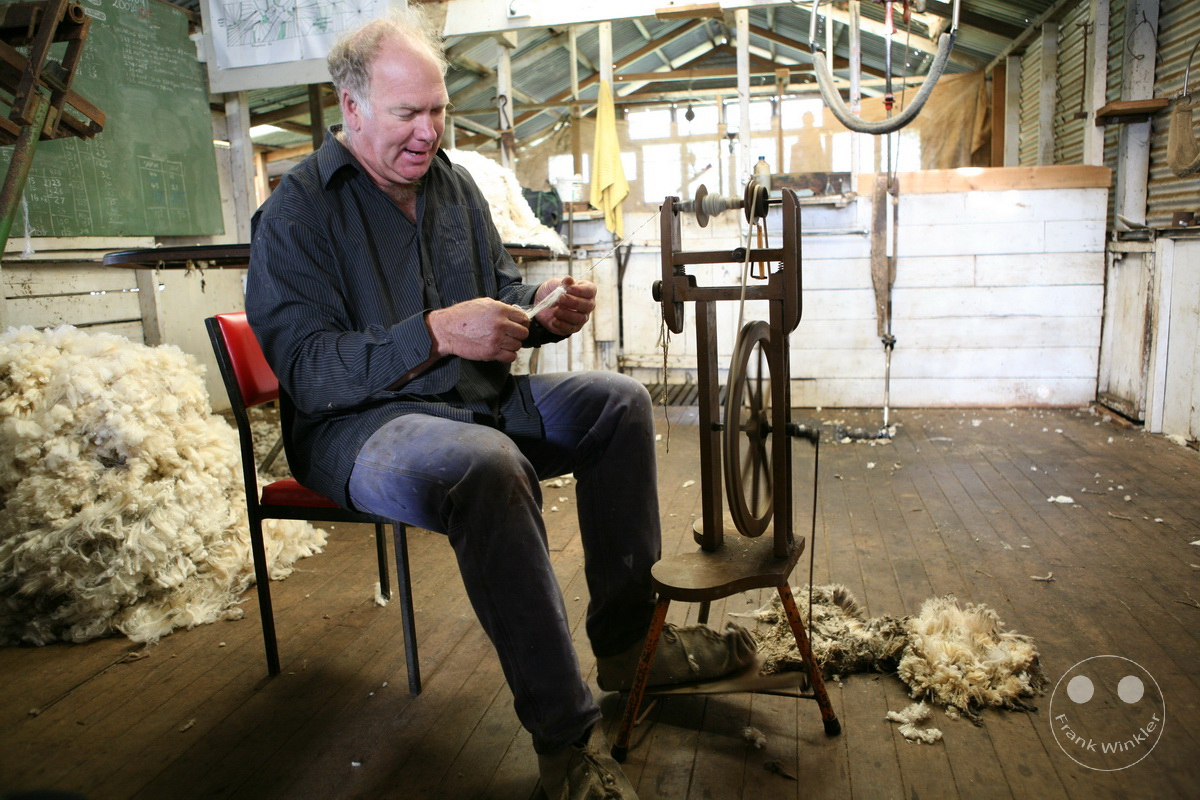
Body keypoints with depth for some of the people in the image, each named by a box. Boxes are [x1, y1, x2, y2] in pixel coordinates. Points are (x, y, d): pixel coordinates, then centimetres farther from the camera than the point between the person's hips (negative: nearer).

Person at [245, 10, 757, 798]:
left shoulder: (455, 185, 10)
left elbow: (500, 296, 18)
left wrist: (543, 310, -7)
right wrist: (434, 335, -29)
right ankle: (565, 733, -24)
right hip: (358, 421, -7)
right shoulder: (297, 210, -10)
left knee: (619, 402, -4)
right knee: (488, 465, -38)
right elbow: (305, 368, -18)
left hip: (477, 396, 8)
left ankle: (627, 639, 1)